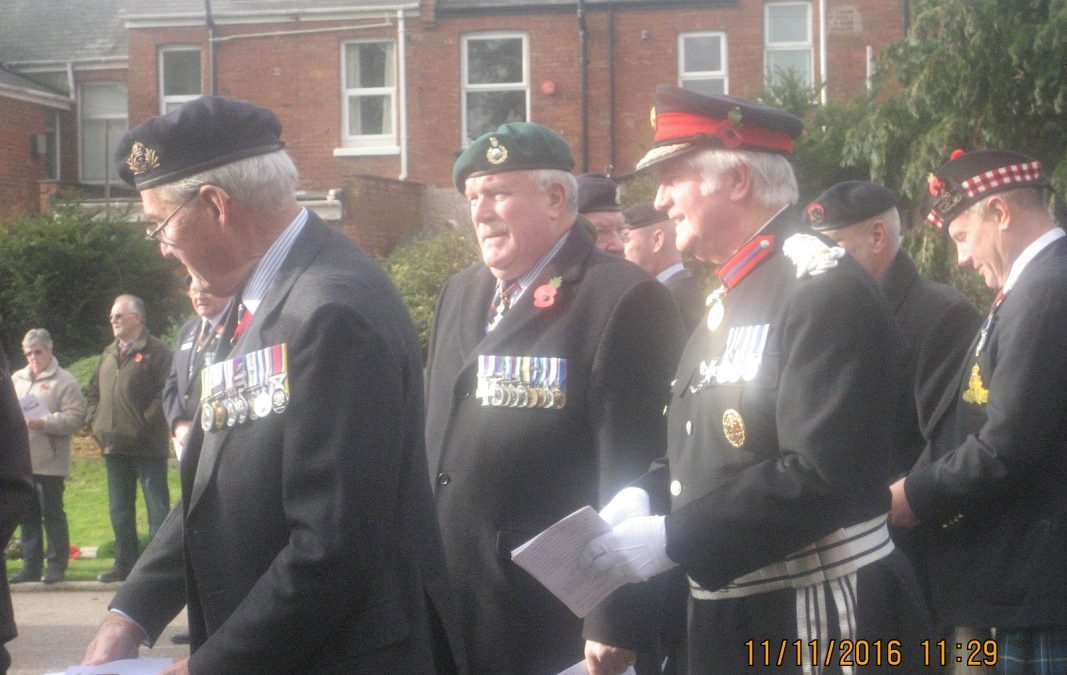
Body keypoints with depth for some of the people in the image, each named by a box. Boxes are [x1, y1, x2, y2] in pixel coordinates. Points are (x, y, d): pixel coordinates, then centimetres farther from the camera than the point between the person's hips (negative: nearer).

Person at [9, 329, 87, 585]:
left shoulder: (64, 381, -2)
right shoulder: (16, 379, 16)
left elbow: (75, 417, -10)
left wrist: (44, 423, -20)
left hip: (49, 461, -5)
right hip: (21, 460, 6)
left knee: (52, 513, -2)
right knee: (28, 515, 9)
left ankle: (57, 565, 5)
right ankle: (31, 566, 15)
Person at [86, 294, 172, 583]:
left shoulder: (156, 351, -7)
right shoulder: (109, 354, 18)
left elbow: (166, 393, -15)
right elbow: (94, 392, 26)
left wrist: (146, 424, -18)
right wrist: (95, 423, 12)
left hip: (147, 447, -8)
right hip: (114, 445, 8)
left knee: (157, 507, -3)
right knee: (120, 510, 12)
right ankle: (125, 563, 19)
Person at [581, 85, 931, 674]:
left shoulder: (825, 289, -16)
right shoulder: (731, 296, 14)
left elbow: (823, 475, -24)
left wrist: (672, 539, -22)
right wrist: (644, 498, 1)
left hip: (819, 624, -9)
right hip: (727, 619, 9)